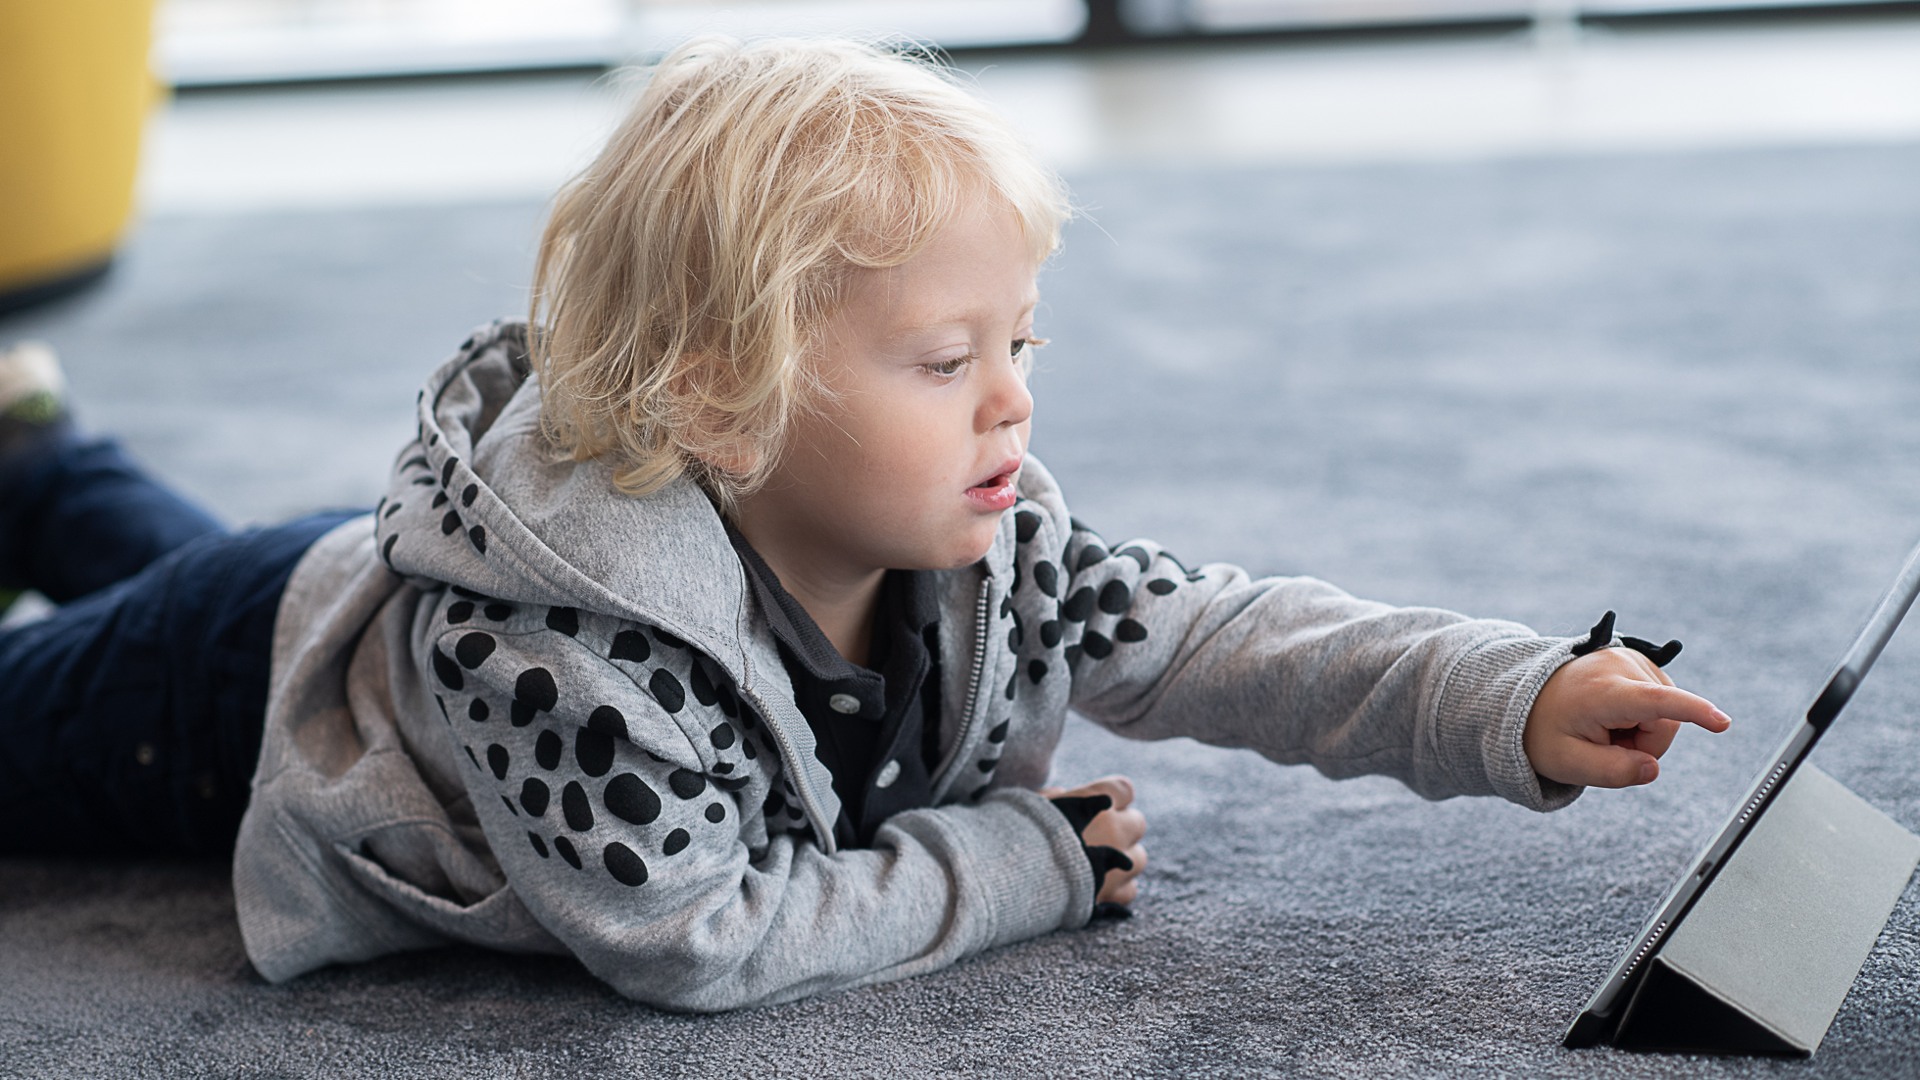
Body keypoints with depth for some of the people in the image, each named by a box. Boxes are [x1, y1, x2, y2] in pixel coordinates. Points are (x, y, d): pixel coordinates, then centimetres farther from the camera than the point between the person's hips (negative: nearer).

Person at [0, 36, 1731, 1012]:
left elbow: (1209, 636, -25)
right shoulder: (551, 648, -48)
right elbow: (696, 938, -42)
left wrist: (1519, 704, -36)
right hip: (251, 696, -6)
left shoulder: (982, 540, -28)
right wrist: (1019, 863, -37)